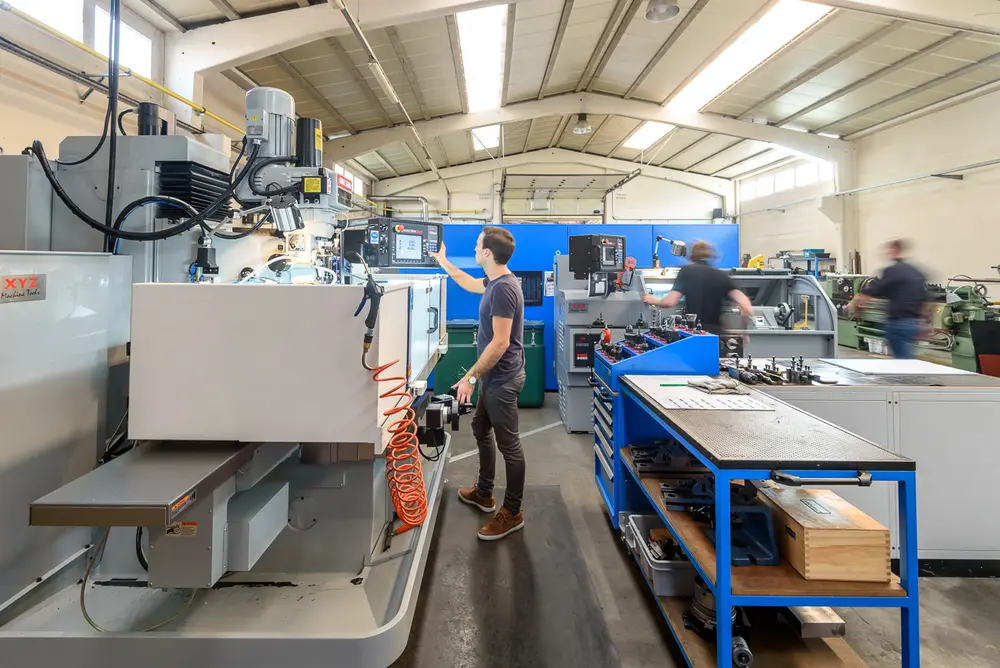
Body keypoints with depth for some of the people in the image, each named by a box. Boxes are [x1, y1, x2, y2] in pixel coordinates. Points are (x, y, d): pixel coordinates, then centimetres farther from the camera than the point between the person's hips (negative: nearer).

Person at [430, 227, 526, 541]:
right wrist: (441, 259, 35)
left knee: (508, 444, 2)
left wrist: (470, 377, -22)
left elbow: (500, 343, -27)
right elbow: (467, 282, 28)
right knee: (481, 430, 22)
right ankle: (484, 494, 39)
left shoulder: (503, 289, -24)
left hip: (502, 379, -11)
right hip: (494, 377, 11)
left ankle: (512, 514, 17)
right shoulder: (495, 282, 6)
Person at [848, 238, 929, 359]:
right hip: (915, 323, 8)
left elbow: (868, 293, -10)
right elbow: (925, 301, 16)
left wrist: (853, 304, 6)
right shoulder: (918, 273, 13)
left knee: (904, 360, -3)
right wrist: (921, 321, 24)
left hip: (899, 323, -8)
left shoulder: (891, 271, -11)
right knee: (906, 357, 17)